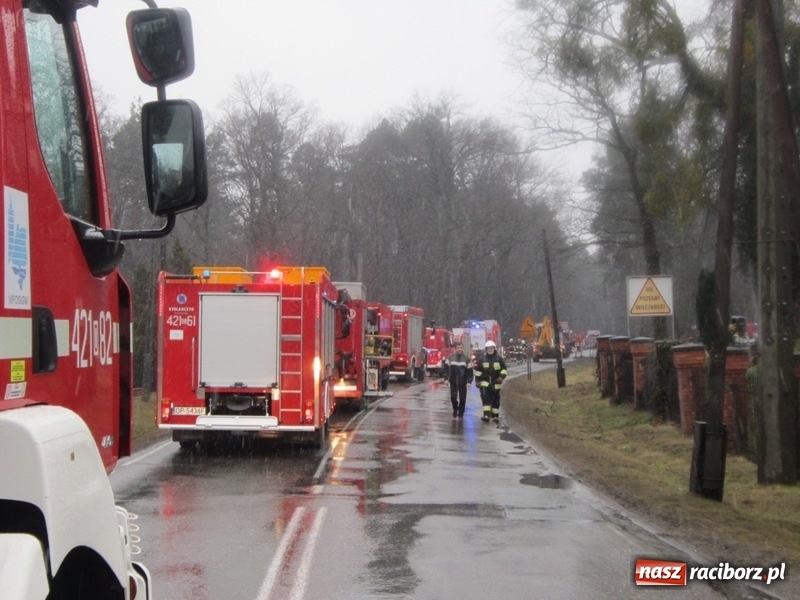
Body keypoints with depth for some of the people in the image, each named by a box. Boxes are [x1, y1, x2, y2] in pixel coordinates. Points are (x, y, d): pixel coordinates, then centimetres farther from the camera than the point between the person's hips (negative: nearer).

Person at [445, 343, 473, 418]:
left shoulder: (466, 358, 2)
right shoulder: (451, 357, 3)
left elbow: (470, 371, 3)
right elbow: (446, 368, 5)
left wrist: (469, 381, -3)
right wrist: (446, 378, -3)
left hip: (462, 382, 0)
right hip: (453, 381, 0)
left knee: (462, 398, 2)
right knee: (453, 397, -4)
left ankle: (461, 413, 14)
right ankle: (455, 410, 20)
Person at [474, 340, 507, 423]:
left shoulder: (499, 358, 2)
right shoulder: (482, 359, 3)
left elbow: (504, 369, 5)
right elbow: (477, 370, 8)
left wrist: (502, 376, -12)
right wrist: (478, 380, 4)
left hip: (496, 383, 1)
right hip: (485, 382, -1)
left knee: (496, 399, 7)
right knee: (486, 398, -14)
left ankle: (495, 416, 18)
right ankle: (486, 415, -20)